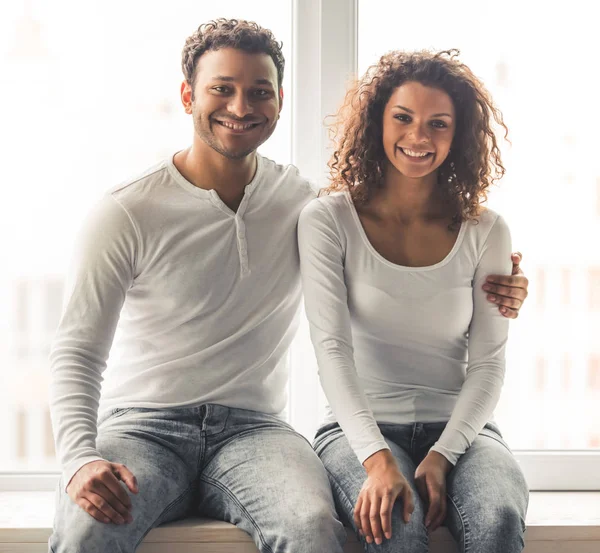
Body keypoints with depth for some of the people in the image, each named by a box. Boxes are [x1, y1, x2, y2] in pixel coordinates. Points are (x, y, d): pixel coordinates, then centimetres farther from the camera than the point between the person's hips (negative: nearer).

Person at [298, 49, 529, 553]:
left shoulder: (485, 232, 6)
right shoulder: (328, 221, 0)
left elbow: (487, 364, 3)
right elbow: (332, 348, -9)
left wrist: (442, 456, -14)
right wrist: (377, 459, -23)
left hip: (459, 427, 2)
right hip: (360, 429, -2)